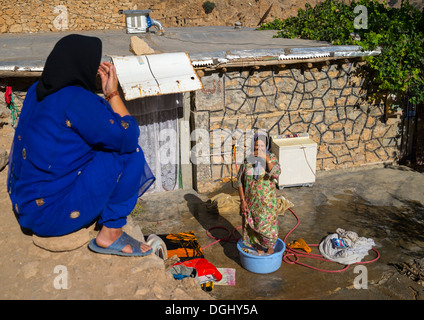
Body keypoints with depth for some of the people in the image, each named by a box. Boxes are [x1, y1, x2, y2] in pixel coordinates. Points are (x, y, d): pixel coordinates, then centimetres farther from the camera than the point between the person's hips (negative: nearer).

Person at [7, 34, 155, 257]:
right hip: (52, 213, -9)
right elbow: (128, 137, -16)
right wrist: (112, 93, -8)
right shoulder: (77, 100, -22)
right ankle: (110, 234, 1)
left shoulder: (38, 91, 5)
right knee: (129, 153, -10)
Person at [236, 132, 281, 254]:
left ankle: (270, 249, 33)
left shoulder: (271, 158, -9)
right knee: (254, 227, 14)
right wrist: (242, 200, -6)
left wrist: (266, 158, -31)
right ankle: (259, 250, 34)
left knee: (267, 227, 7)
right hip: (251, 202, 2)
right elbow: (239, 181, -2)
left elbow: (276, 174, -27)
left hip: (267, 202, -1)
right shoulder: (247, 160, -6)